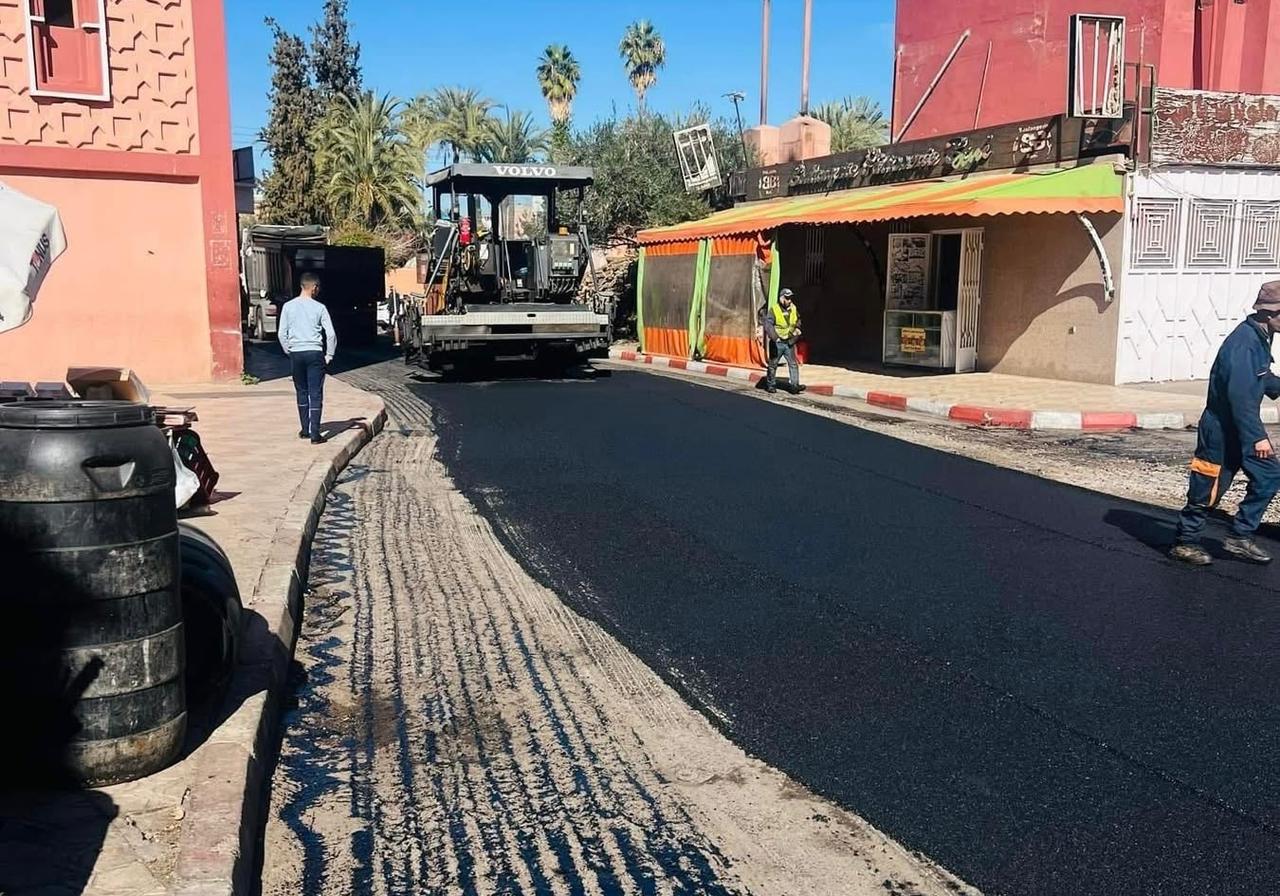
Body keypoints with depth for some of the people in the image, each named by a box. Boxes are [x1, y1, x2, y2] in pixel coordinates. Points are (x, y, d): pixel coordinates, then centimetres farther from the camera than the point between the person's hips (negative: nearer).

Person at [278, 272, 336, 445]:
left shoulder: (288, 306, 2)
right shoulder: (319, 308, -4)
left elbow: (282, 334, 2)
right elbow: (331, 334, -6)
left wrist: (288, 352, 14)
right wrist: (329, 355, 4)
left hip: (296, 354, 3)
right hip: (315, 353, -3)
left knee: (301, 392, 15)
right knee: (316, 394, -1)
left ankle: (305, 429, 21)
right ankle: (315, 434, -5)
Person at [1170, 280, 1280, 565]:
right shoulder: (1244, 341, -23)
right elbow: (1240, 394, -27)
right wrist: (1257, 436, -25)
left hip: (1241, 428, 10)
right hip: (1223, 428, -10)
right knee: (1209, 489, 1)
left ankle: (1241, 537, 16)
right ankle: (1185, 543, 15)